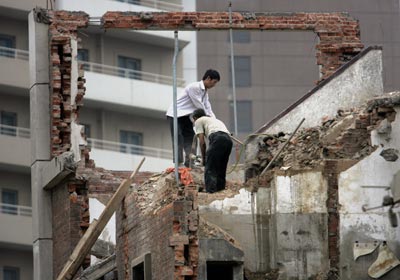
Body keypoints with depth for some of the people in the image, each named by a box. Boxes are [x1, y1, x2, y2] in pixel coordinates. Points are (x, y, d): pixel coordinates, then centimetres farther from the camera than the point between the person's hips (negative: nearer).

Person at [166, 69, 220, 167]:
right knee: (179, 141, -14)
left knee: (190, 140, 2)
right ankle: (178, 164, -18)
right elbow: (199, 105, -18)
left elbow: (207, 107, 10)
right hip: (175, 115, -9)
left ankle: (189, 163, 0)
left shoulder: (205, 91, 12)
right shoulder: (194, 87, -19)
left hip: (186, 117, 9)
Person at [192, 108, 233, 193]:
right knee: (221, 169, 15)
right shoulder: (213, 119, 40)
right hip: (228, 139, 7)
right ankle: (220, 188, 12)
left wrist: (204, 158, 19)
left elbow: (202, 142, 10)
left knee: (209, 170, -5)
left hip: (217, 139, -7)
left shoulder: (198, 121, 20)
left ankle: (210, 192, -14)